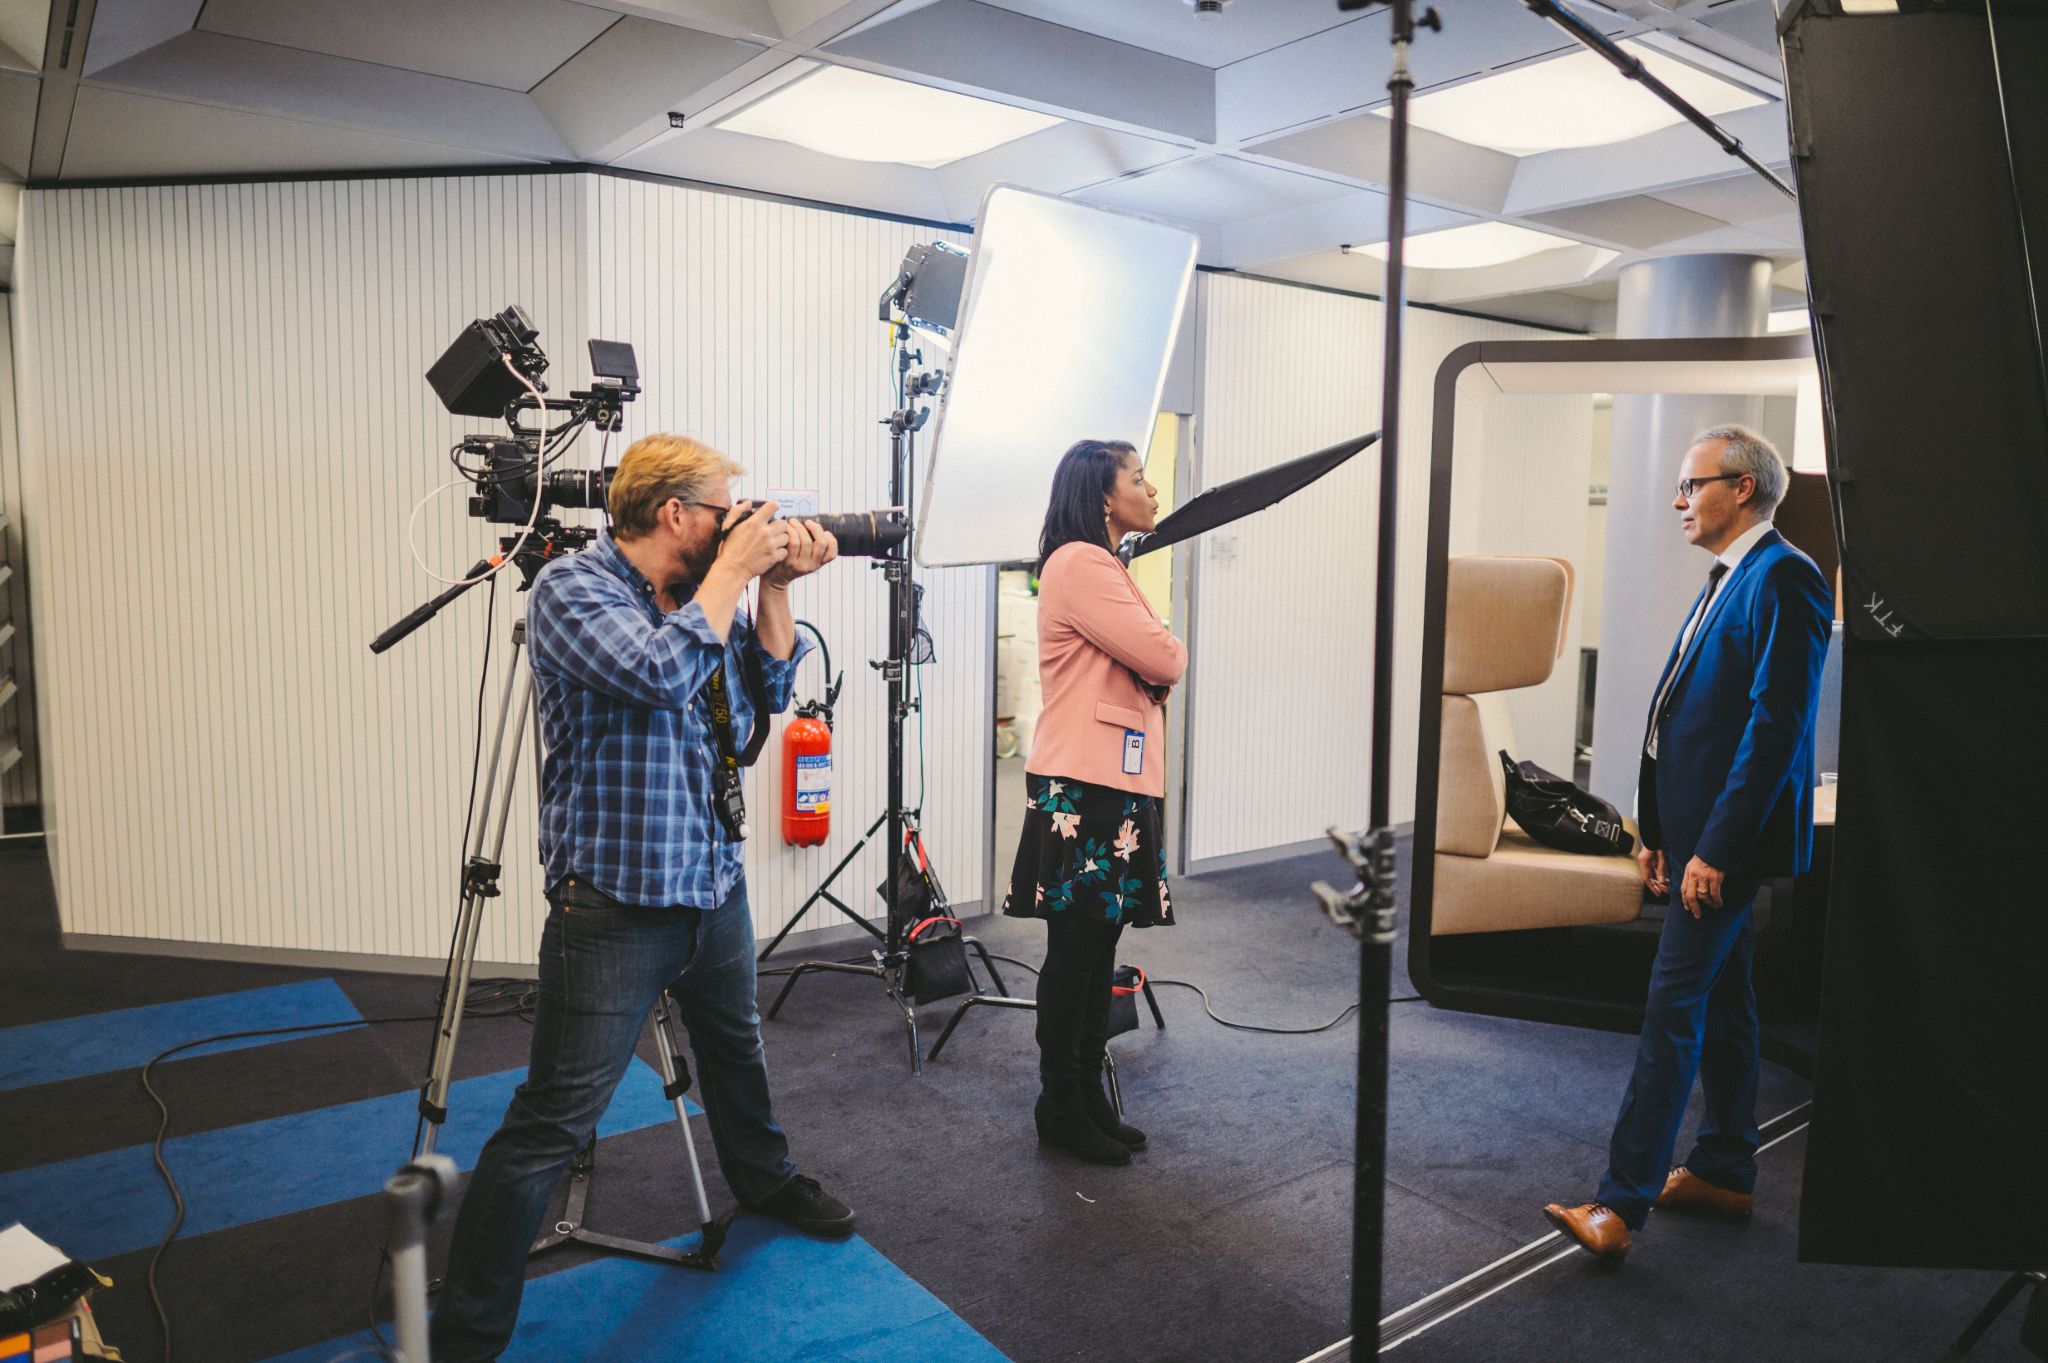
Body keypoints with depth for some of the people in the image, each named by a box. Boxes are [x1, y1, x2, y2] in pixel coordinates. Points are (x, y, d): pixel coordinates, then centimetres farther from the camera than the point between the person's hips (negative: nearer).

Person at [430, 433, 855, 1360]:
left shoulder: (702, 592, 8)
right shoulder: (570, 588, -14)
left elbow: (769, 690, 9)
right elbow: (661, 671, -30)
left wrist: (774, 586, -2)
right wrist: (735, 570, -20)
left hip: (714, 884, 8)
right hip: (615, 908, -8)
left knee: (736, 1049, 27)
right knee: (550, 1122, -5)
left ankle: (763, 1179, 52)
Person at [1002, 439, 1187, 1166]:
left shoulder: (1104, 567, 21)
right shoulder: (1079, 564, -12)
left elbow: (1152, 672, 20)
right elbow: (1165, 659, -16)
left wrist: (1157, 657, -1)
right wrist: (1169, 648, 5)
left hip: (1116, 783, 10)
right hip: (1083, 786, -10)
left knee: (1097, 945, 14)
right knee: (1075, 948, 0)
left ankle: (1088, 1097, 24)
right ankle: (1061, 1106, 13)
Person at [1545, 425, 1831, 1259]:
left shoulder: (1783, 579, -14)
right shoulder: (1726, 582, 16)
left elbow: (1777, 722, -21)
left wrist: (1717, 846, -23)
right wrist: (1660, 832, 16)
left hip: (1728, 834, -10)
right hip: (1697, 829, 10)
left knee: (1673, 1008, -9)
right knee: (1722, 1003, 17)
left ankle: (1621, 1203, -4)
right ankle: (1725, 1172, 30)